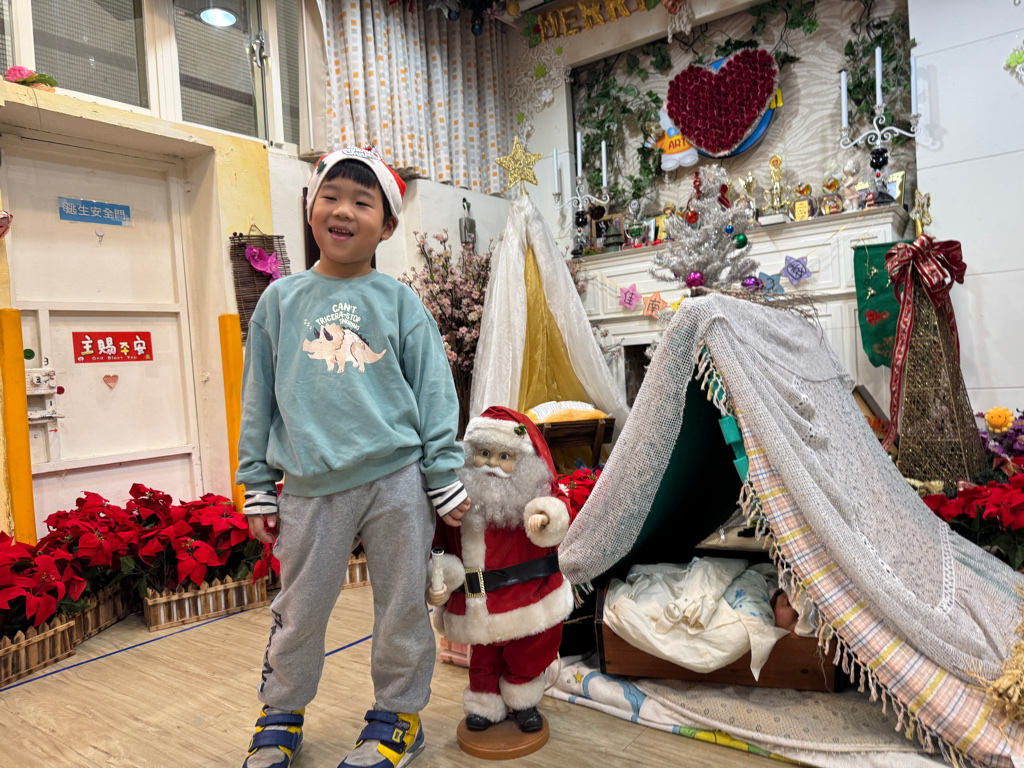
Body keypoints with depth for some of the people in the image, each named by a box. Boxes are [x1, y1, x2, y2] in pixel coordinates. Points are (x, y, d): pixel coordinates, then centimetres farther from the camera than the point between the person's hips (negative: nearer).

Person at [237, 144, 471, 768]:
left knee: (403, 607, 9)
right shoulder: (281, 301, 8)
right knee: (299, 610, 13)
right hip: (310, 488, 1)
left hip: (397, 481, -1)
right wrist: (258, 489, 9)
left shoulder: (399, 303, 4)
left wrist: (446, 482, 0)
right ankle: (282, 711, 38)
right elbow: (258, 399, 11)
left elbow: (434, 396, 4)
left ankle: (398, 715, 32)